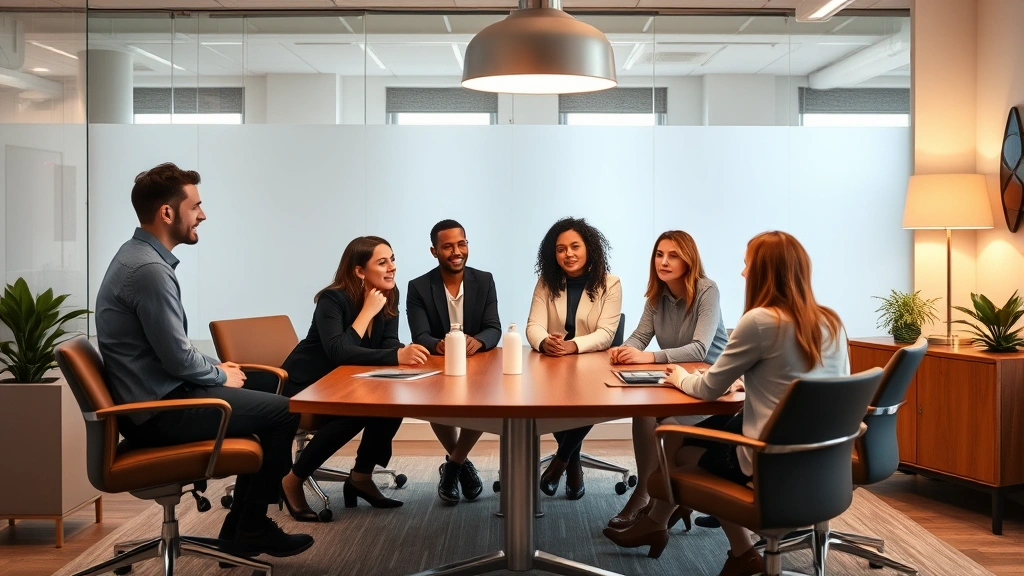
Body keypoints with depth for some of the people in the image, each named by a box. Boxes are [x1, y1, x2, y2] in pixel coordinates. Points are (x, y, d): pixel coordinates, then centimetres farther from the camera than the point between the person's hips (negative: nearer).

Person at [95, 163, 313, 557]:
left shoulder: (138, 255, 10)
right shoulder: (149, 269, -23)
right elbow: (178, 358, -22)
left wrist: (216, 367, 11)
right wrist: (221, 376, -4)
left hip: (153, 396, 10)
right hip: (159, 409, -10)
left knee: (264, 403, 17)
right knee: (283, 412, -7)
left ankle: (241, 529, 19)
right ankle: (251, 528, 9)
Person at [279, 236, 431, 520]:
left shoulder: (388, 297, -2)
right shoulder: (333, 299, -22)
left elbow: (389, 345, -11)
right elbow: (338, 352, -35)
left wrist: (403, 352, -33)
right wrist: (367, 312, -37)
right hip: (305, 386, -6)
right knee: (357, 412, -32)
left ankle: (362, 477, -1)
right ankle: (293, 481, -12)